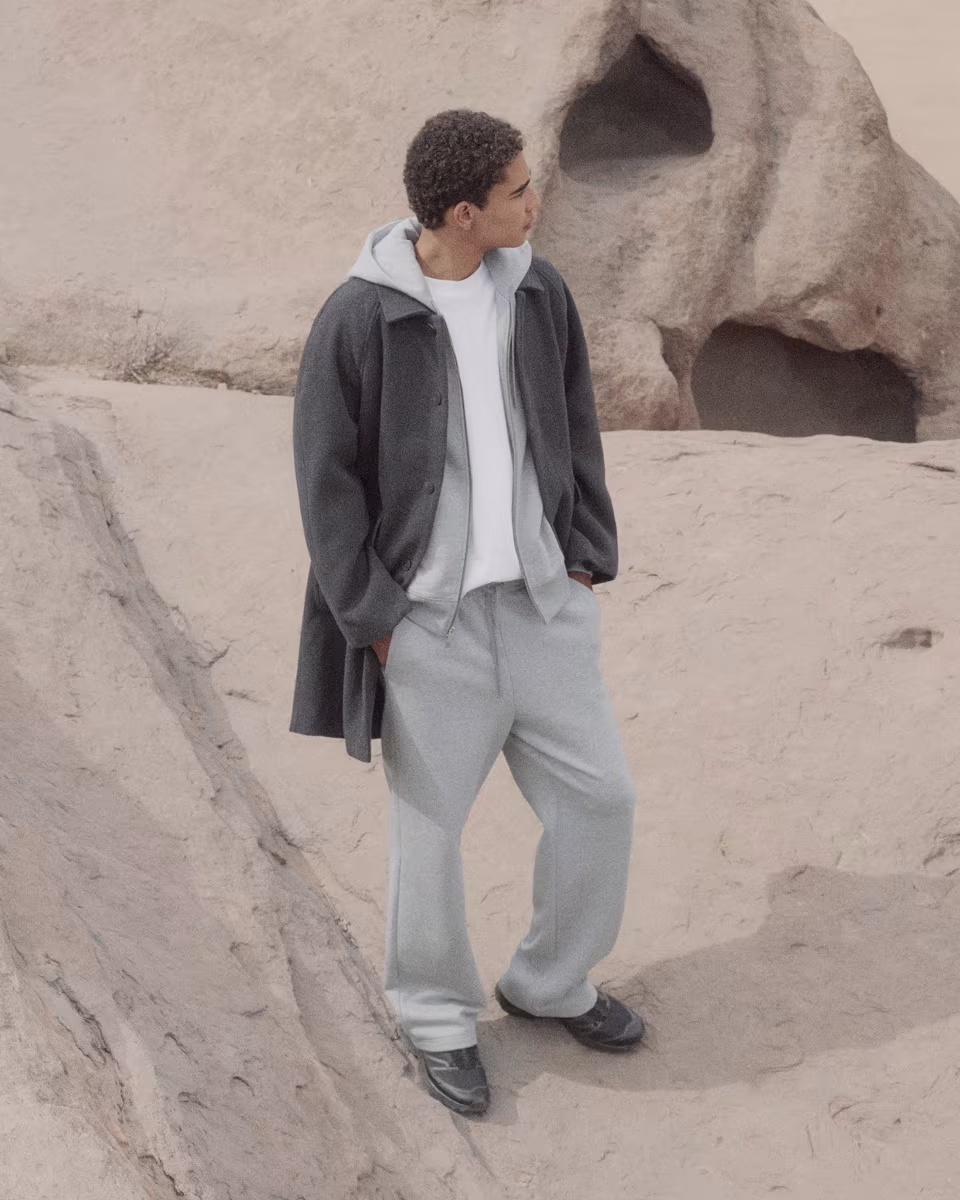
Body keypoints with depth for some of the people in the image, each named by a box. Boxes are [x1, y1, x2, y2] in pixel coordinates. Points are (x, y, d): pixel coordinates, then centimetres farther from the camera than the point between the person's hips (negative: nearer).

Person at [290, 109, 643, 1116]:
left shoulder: (538, 291, 1)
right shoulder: (357, 318, -14)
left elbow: (576, 428, 10)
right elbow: (327, 480, -9)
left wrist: (587, 559, 5)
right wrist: (374, 618, -11)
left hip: (539, 598, 5)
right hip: (426, 614, -5)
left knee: (598, 797, 7)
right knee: (430, 820, 7)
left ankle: (550, 983, 31)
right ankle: (437, 1015, 30)